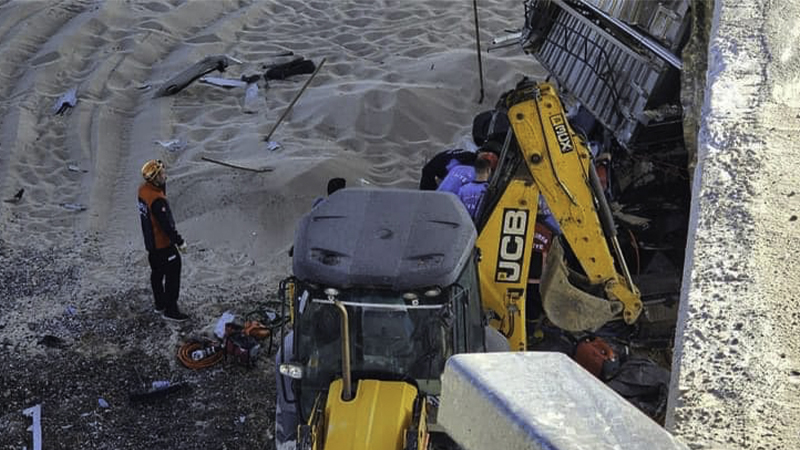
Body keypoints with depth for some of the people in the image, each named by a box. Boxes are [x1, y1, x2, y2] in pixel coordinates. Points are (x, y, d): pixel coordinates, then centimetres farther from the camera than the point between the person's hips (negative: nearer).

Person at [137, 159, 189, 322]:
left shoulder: (143, 189, -4)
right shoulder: (157, 200, -31)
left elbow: (162, 192, 12)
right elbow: (167, 224, -28)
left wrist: (162, 182, -5)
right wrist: (180, 242, -18)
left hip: (150, 242, 9)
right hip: (163, 244, -9)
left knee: (157, 273, 22)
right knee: (173, 274, 2)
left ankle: (160, 304, 37)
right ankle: (170, 310, 8)